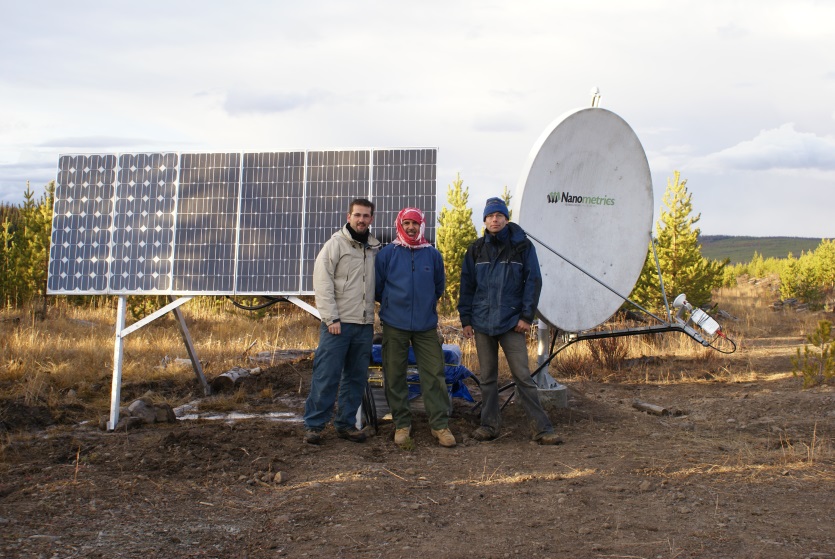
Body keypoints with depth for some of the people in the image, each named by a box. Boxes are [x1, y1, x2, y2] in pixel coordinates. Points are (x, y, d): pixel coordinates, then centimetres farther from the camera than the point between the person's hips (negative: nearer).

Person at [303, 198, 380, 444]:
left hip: (364, 325, 5)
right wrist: (331, 318, -14)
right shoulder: (336, 244, -2)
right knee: (327, 375, -5)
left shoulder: (375, 249, 13)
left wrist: (374, 318, 8)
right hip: (338, 323, -5)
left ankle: (346, 424, 19)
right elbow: (322, 282, -8)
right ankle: (313, 424, 4)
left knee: (357, 377, 9)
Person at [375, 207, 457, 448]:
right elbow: (377, 286, 8)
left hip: (426, 326, 1)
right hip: (394, 326, -1)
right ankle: (401, 425, 16)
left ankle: (439, 425, 6)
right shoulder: (387, 254, 0)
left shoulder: (433, 254, 5)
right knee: (395, 376, 4)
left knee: (434, 374, -3)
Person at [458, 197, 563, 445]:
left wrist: (527, 316, -8)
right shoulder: (476, 249, 8)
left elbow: (533, 281, -1)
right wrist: (466, 319, 4)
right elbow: (467, 285, 9)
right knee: (487, 377, 10)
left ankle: (542, 428, -1)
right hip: (482, 322, 3)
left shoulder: (522, 246, 1)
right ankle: (489, 425, 19)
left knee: (523, 376, -5)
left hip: (511, 322, -3)